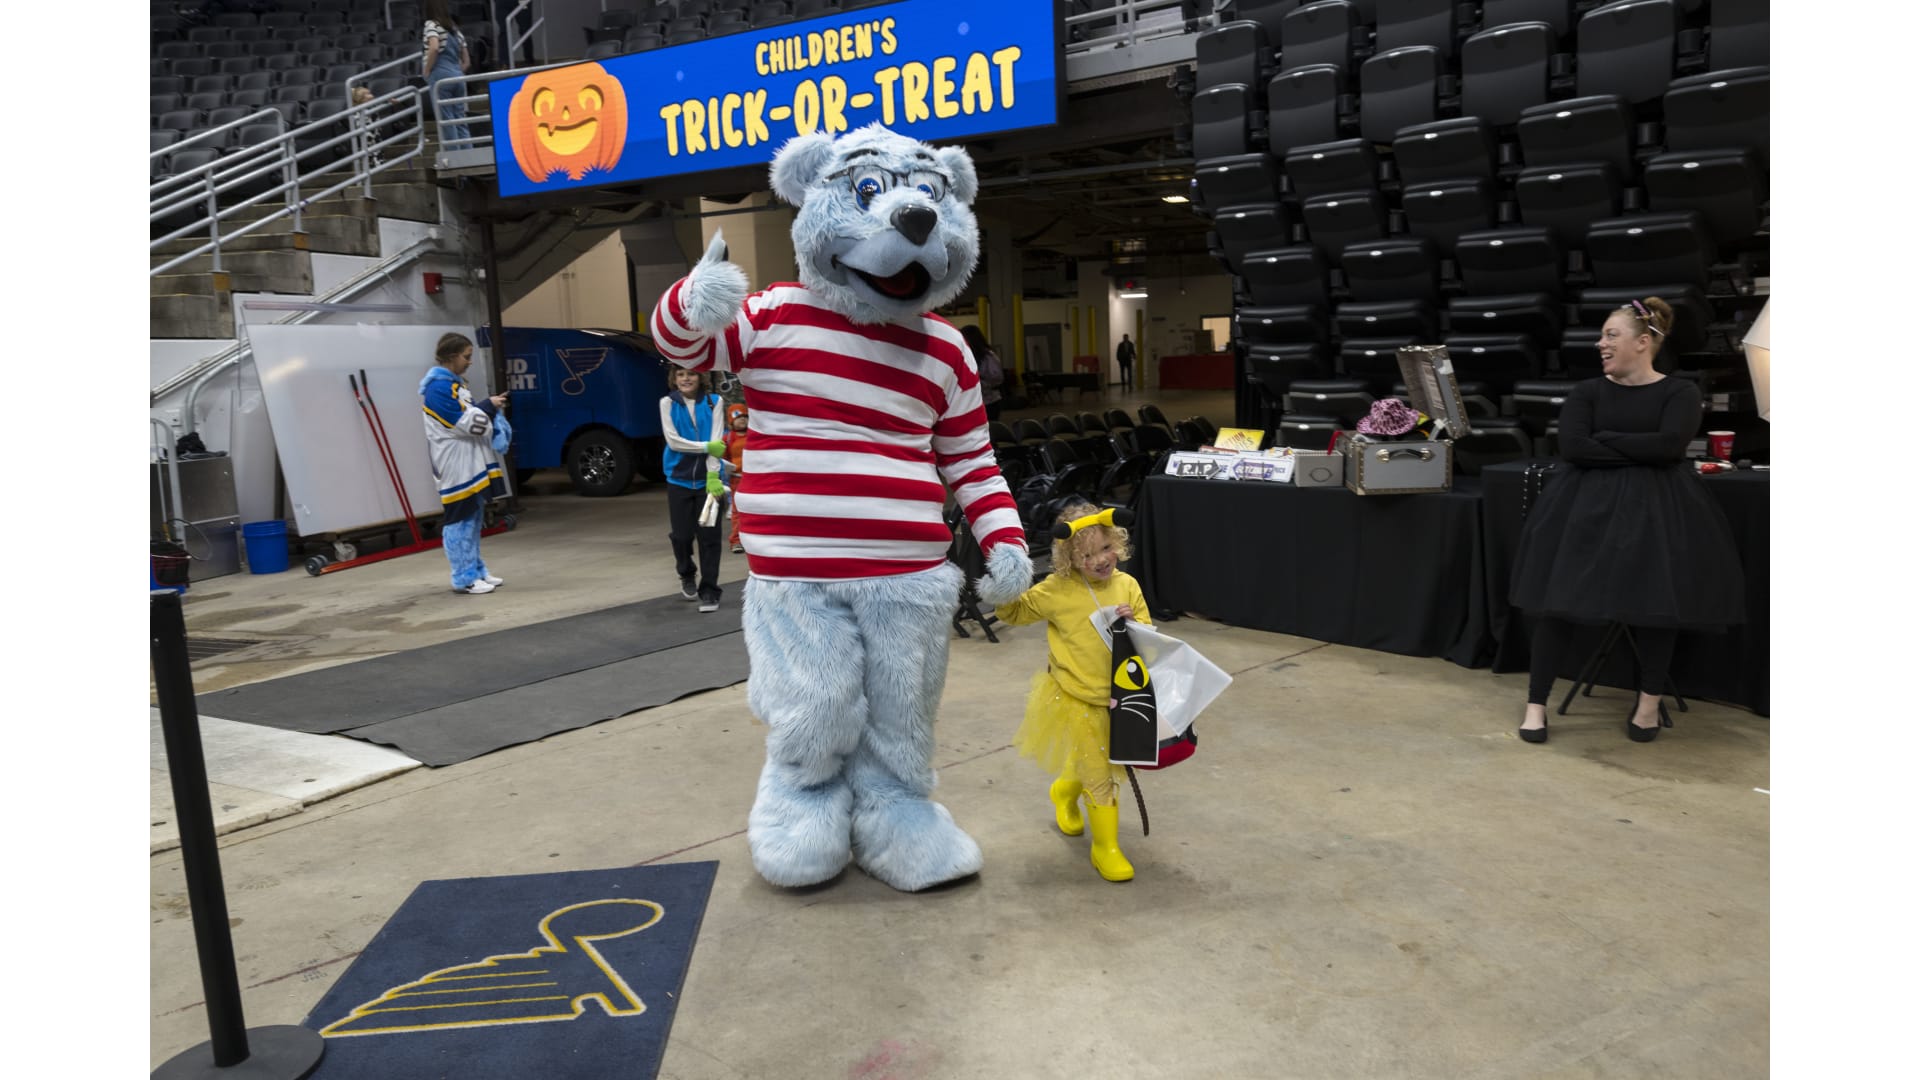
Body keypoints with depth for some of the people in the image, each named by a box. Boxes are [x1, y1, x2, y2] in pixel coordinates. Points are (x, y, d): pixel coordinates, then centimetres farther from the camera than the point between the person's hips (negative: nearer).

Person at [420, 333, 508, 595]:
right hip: (456, 467, -10)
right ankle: (464, 578, -1)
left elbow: (472, 418, 22)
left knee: (473, 518, 15)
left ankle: (477, 570, 24)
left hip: (471, 464, 10)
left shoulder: (454, 383, 16)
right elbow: (465, 424, -19)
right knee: (460, 521, -5)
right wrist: (488, 406, -8)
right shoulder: (438, 388, -15)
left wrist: (490, 413, 5)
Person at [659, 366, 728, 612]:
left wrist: (713, 475, -18)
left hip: (707, 477, -1)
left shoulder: (714, 402, 1)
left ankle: (708, 589, 6)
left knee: (709, 535, -3)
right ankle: (687, 576, 34)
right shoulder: (667, 403, 1)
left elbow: (716, 440, -8)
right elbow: (673, 441, -8)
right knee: (682, 534, 7)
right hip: (679, 478, 1)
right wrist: (706, 447, -16)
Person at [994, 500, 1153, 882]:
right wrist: (1004, 595, -18)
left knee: (1091, 762, 23)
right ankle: (1106, 848, 15)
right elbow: (1016, 611, 3)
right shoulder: (1057, 590, -11)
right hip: (1075, 697, -4)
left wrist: (1132, 623, -17)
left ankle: (1065, 792, 56)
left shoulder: (1127, 586, -2)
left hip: (1114, 695, 5)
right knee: (1101, 775, -3)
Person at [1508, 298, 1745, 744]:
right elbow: (1572, 448, -8)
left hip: (1657, 507, -1)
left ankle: (1651, 699, 9)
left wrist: (1606, 439, -9)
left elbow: (1670, 446, -16)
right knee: (1559, 597, -11)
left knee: (1654, 600, -14)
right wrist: (1638, 452, -11)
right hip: (1587, 505, 1)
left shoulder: (1679, 392, 3)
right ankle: (1537, 703, -4)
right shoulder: (1587, 392, 8)